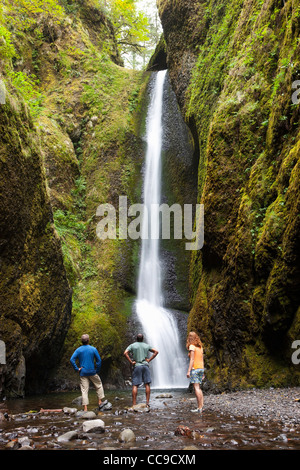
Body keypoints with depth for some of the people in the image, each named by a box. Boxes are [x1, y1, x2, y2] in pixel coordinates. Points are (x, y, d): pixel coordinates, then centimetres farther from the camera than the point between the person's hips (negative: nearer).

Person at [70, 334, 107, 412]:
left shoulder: (78, 350, -1)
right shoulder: (93, 349, -3)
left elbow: (72, 360, -11)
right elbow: (99, 360, -4)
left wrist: (77, 369, -6)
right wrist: (97, 371, 4)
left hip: (83, 373, 1)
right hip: (92, 372, -1)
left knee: (84, 390, 3)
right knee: (99, 385, 19)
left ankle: (85, 408, -1)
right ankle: (100, 402, 23)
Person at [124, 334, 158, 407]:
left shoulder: (132, 345, 6)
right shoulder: (146, 345, 13)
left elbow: (125, 353, -9)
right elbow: (156, 352, 10)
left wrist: (131, 362, -5)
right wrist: (149, 360, 6)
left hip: (136, 366, -2)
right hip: (145, 365, 2)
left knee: (135, 385, -4)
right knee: (147, 384, 5)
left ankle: (134, 404, -9)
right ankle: (147, 402, -1)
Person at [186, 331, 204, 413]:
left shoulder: (192, 346, -9)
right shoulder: (200, 347, 13)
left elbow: (192, 360, -15)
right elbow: (202, 360, 15)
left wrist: (189, 371, -15)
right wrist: (202, 372, 20)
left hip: (195, 368, -8)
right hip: (201, 368, 8)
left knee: (196, 388, -7)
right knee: (198, 388, 14)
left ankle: (199, 408, -9)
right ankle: (201, 405, 11)